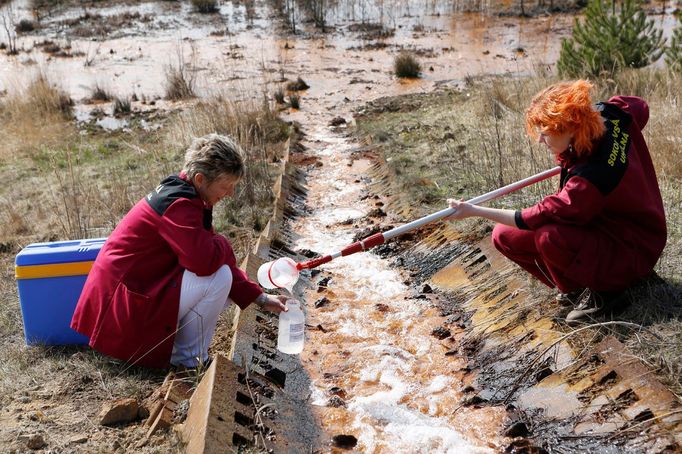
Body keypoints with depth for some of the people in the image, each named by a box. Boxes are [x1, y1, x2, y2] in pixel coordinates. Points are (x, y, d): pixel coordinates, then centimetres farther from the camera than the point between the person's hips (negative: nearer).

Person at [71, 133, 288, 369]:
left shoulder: (183, 194, 9)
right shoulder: (178, 205, -22)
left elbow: (210, 258, 11)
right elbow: (206, 262, -36)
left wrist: (260, 299, 6)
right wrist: (222, 244, -10)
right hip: (124, 304, -10)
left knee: (228, 287, 10)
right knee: (219, 277, -19)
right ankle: (188, 359, -3)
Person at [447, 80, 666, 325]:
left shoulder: (592, 176, -36)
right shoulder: (607, 114, -14)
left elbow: (537, 217, -28)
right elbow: (639, 106, 10)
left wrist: (473, 211, -25)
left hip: (630, 254, -8)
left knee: (549, 237, -38)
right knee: (503, 235, -7)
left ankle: (603, 293, -10)